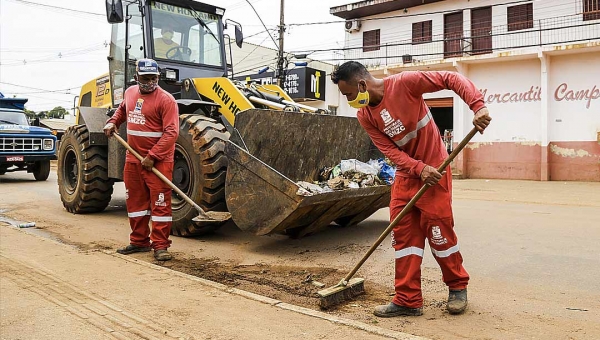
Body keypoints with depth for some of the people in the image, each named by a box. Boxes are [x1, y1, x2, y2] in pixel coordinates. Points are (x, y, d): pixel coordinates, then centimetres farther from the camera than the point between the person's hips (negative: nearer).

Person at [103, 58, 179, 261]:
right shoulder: (130, 93, 9)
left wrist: (152, 157, -22)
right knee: (135, 202, 14)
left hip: (158, 161, -7)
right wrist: (113, 122, 14)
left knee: (160, 204, -4)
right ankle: (139, 242, 28)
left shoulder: (165, 99, -13)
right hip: (133, 159, 7)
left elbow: (171, 133, -20)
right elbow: (123, 108, 33)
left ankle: (160, 246, 5)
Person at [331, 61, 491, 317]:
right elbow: (389, 150, -9)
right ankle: (408, 300, 11)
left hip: (433, 168, -5)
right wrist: (419, 169, -24)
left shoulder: (404, 83, -18)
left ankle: (458, 286, 24)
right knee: (403, 233, 2)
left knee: (439, 230, -1)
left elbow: (452, 79, -17)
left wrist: (478, 106, -31)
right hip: (405, 174, 5)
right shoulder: (364, 116, -3)